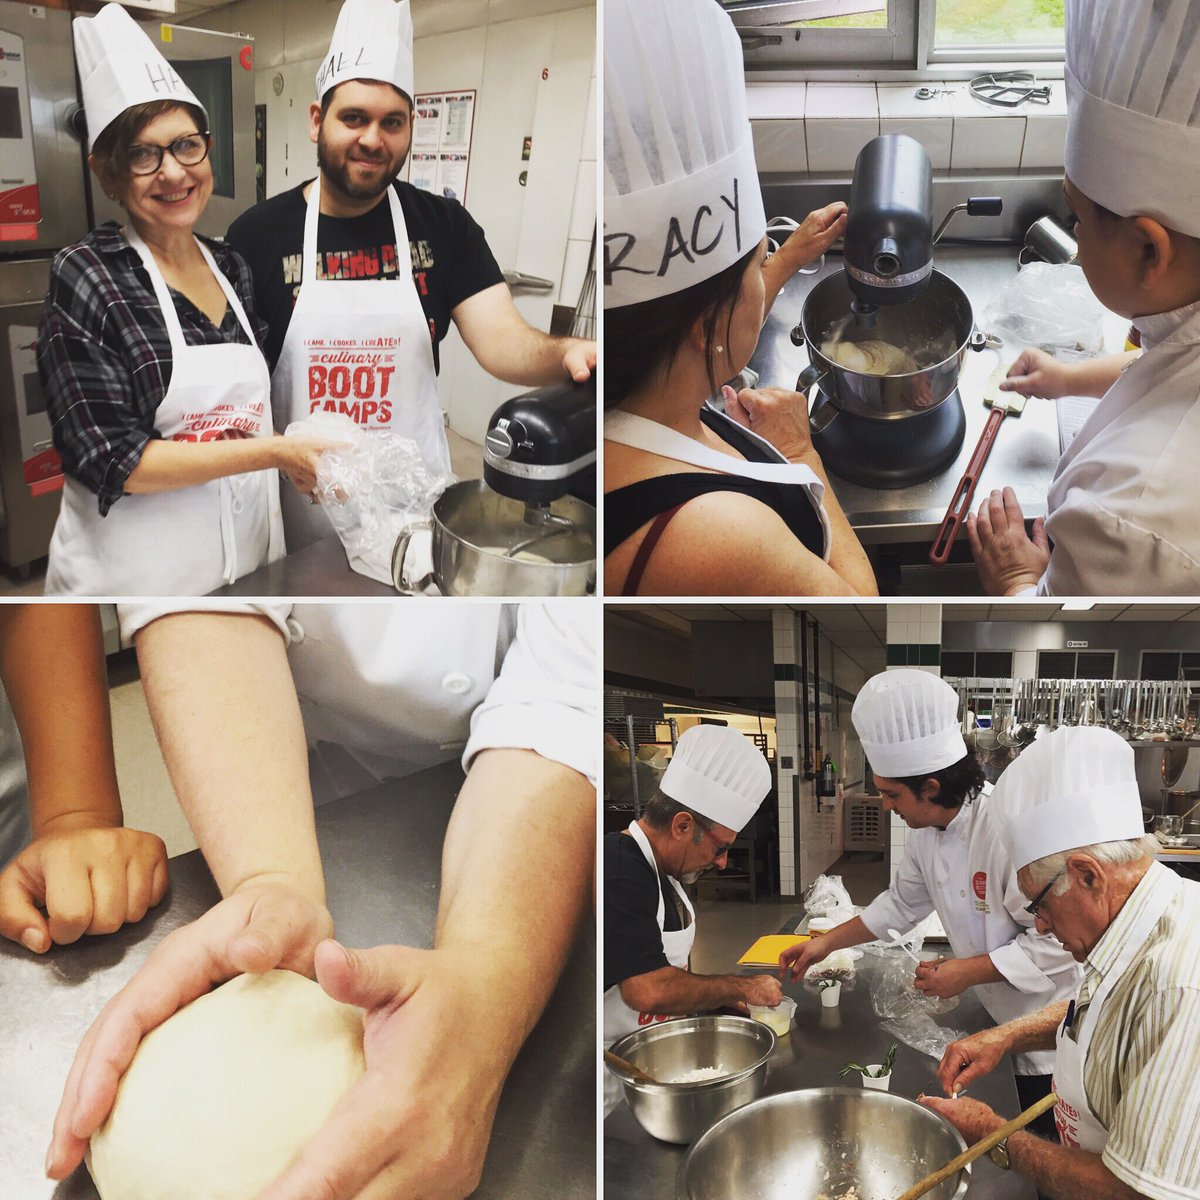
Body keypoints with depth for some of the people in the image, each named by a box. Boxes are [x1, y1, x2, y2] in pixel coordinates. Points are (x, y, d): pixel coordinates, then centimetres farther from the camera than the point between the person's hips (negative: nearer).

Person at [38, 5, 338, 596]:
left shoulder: (231, 268, 7)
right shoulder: (87, 276, -12)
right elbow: (111, 459, -18)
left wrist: (309, 454, -4)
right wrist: (275, 451, -22)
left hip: (250, 557, 6)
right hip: (135, 574, -6)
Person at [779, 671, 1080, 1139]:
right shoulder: (928, 834, 0)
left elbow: (1054, 942, -28)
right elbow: (901, 904, 16)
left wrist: (968, 973, -23)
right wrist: (826, 943, 13)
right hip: (1003, 1029, 8)